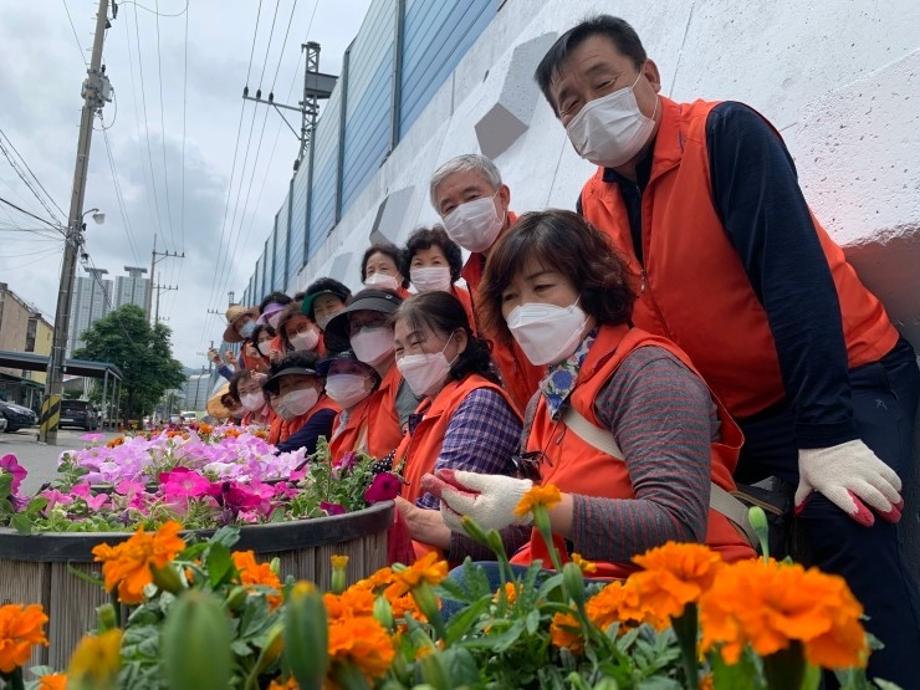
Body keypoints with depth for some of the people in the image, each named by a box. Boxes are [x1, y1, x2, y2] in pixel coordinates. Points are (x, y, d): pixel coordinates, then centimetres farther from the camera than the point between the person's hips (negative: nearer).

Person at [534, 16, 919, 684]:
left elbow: (794, 274, -25)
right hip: (734, 414, 6)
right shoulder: (594, 204, 1)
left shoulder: (725, 133, -17)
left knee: (845, 524, -28)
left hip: (847, 382, -6)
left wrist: (826, 432, -30)